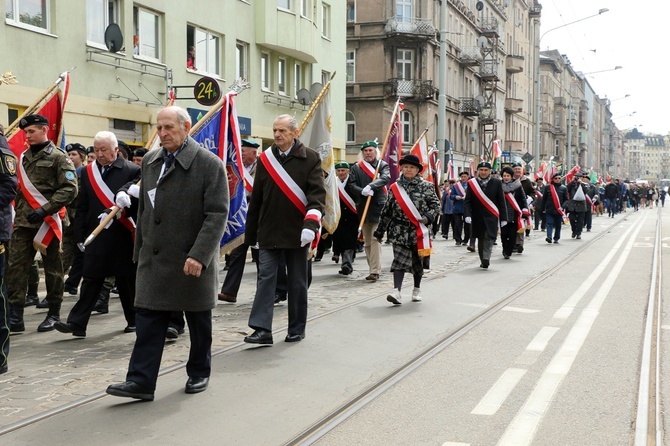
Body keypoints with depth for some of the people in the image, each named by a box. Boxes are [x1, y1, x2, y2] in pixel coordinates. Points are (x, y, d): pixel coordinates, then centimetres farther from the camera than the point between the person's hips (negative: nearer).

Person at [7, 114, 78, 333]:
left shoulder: (58, 157, -4)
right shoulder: (23, 157, 15)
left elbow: (70, 189, -13)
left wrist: (44, 209, -19)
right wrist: (17, 211, 11)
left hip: (47, 222, -6)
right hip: (22, 222, 6)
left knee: (52, 268, 5)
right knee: (15, 267, -2)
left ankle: (54, 314, 16)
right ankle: (15, 315, 0)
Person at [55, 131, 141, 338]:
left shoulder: (132, 171, -5)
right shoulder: (88, 172, 9)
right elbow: (82, 207, 9)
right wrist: (80, 235, 7)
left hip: (122, 237, -3)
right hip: (96, 236, 3)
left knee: (127, 281, 9)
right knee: (91, 280, 2)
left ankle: (133, 320, 24)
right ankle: (77, 323, 1)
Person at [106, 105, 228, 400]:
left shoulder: (209, 164, -10)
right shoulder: (150, 161, 9)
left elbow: (217, 214, -15)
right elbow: (144, 209, 16)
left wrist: (199, 255, -22)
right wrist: (140, 251, 14)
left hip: (193, 260, -4)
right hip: (153, 259, 5)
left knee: (199, 321, 11)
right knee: (148, 320, 0)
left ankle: (199, 373, 28)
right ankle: (141, 381, 4)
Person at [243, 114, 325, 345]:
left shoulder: (310, 158, -3)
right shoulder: (265, 159, 6)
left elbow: (317, 193, -11)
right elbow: (256, 199, 9)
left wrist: (311, 224, -25)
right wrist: (250, 233, 9)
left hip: (297, 232, -2)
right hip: (269, 232, 2)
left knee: (297, 282, 9)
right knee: (265, 278, -4)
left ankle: (297, 329, 20)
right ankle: (262, 329, -5)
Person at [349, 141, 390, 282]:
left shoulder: (383, 165, 5)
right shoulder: (356, 168, 11)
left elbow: (385, 178, -13)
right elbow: (352, 185, 1)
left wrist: (370, 186, -28)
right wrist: (362, 191, -19)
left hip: (378, 207, -4)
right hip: (363, 208, 4)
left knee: (375, 239, -13)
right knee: (367, 242, 10)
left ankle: (375, 271, -15)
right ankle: (374, 268, 20)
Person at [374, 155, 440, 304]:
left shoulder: (426, 186, 1)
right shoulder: (395, 187, 6)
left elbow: (436, 205, 0)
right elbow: (387, 210, 10)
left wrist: (428, 216, -19)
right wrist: (380, 230, 12)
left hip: (418, 231, 0)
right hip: (400, 230, 0)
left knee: (417, 261, 12)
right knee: (399, 260, -13)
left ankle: (417, 289, 30)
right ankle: (397, 291, -21)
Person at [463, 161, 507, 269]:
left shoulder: (497, 183, 2)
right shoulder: (471, 183, 3)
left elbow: (501, 201, 3)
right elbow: (467, 201, 0)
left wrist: (503, 218, 0)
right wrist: (468, 215, -15)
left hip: (491, 217, -1)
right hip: (477, 218, 1)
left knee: (489, 238, -14)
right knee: (481, 240, 8)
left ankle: (486, 258, -18)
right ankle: (483, 260, 18)